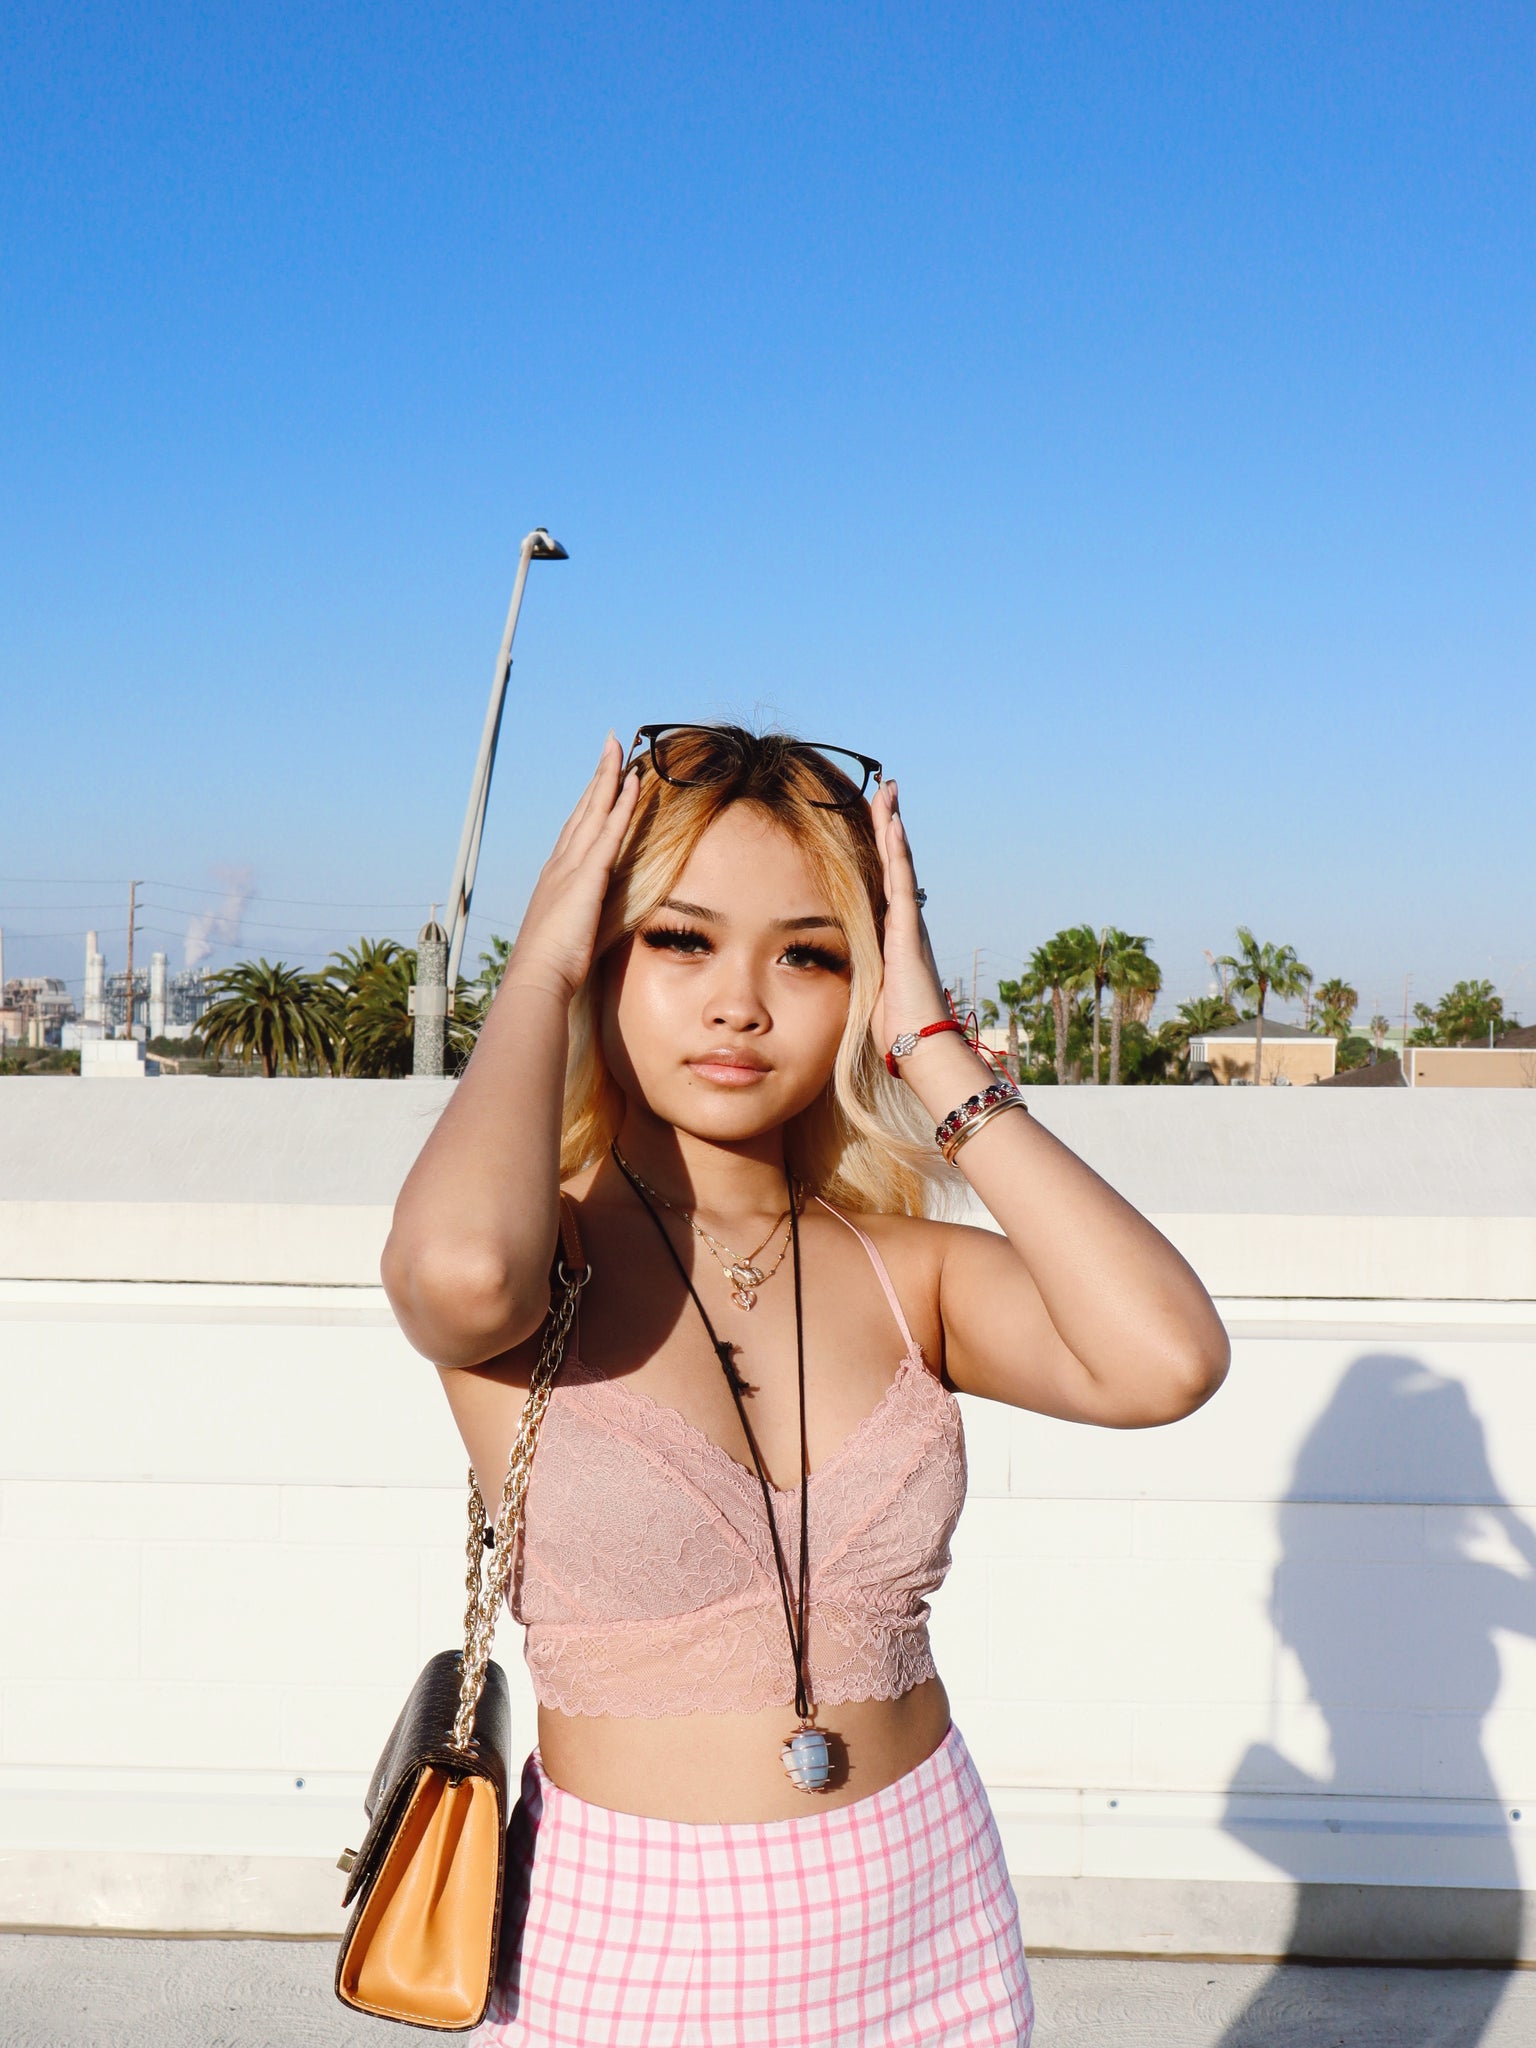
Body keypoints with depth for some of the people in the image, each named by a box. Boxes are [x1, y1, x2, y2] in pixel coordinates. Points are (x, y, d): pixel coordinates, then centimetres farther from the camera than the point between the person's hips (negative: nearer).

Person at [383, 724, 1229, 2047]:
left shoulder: (906, 1271, -4)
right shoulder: (544, 1259, -12)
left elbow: (1167, 1359, -22)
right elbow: (463, 1267, -38)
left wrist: (928, 1042, -16)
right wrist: (539, 967, -20)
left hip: (932, 1934, 3)